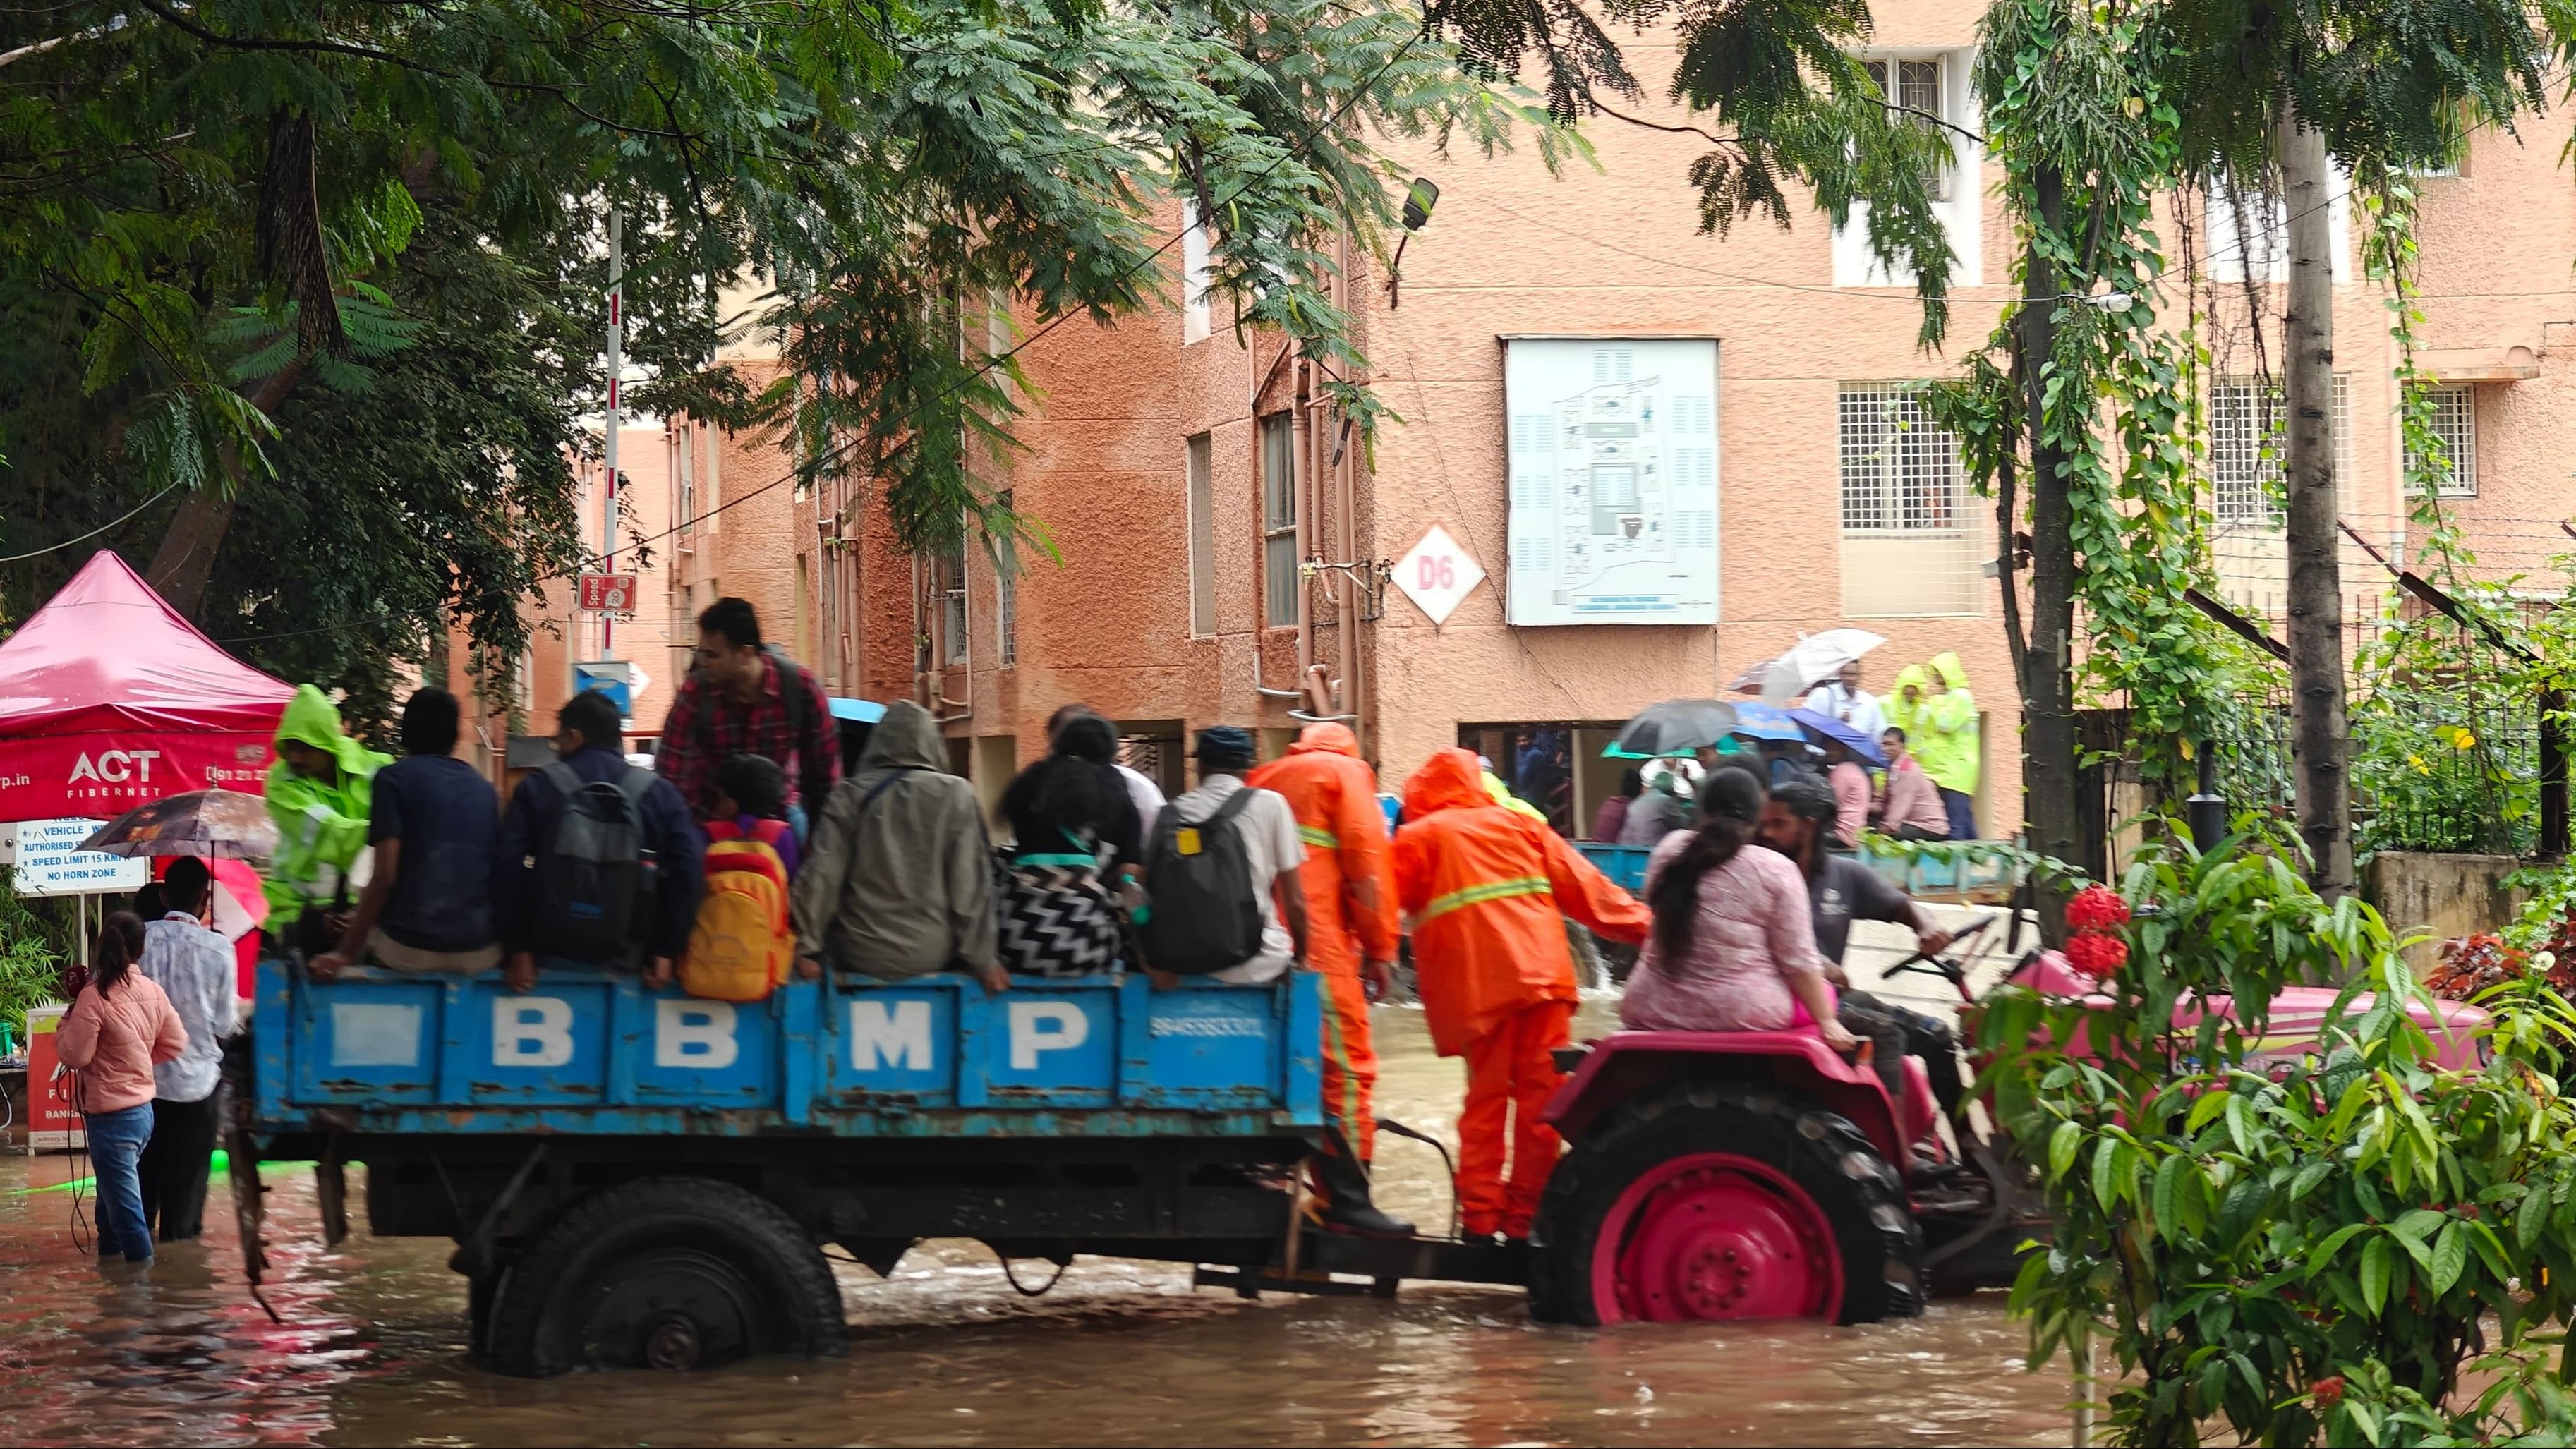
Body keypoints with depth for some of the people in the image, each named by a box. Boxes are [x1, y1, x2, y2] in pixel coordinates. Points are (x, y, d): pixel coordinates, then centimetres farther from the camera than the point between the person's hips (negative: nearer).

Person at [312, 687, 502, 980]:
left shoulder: (394, 778, -3)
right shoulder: (484, 789, 10)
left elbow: (384, 877, -11)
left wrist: (344, 953, -8)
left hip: (411, 949, -4)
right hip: (481, 953, 4)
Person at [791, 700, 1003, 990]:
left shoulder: (849, 796, 0)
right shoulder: (955, 794, -3)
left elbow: (821, 877, -5)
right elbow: (970, 883, -6)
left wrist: (807, 950, -2)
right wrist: (983, 960, -2)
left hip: (861, 958, 1)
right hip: (932, 956, -1)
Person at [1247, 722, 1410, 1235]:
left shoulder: (1262, 779, 26)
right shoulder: (1345, 771, 9)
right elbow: (1366, 856, -2)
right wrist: (1380, 947, 0)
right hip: (1316, 942, -6)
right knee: (1346, 1065, -4)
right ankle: (1346, 1197, -9)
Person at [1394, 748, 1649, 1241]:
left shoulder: (1415, 839, 10)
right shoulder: (1520, 826, 17)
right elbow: (1583, 886, 14)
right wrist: (1643, 924, 18)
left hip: (1473, 986, -1)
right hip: (1542, 974, 1)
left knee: (1486, 1098, 8)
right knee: (1541, 1094, 5)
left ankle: (1480, 1214, 4)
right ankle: (1524, 1214, 4)